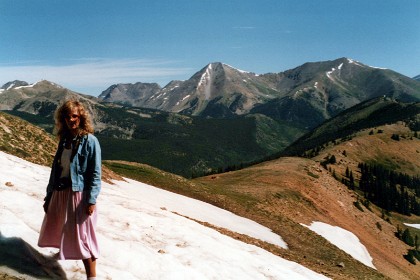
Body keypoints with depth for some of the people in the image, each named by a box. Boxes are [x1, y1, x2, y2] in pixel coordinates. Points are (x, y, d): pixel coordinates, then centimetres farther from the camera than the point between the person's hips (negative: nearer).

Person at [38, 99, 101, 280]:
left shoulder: (89, 141, -10)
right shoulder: (64, 139, 9)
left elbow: (95, 174, -12)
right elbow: (56, 168, 12)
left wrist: (91, 200, -17)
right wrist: (49, 195, 12)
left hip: (79, 193, -7)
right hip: (59, 192, 7)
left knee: (82, 236, -4)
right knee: (59, 230, 19)